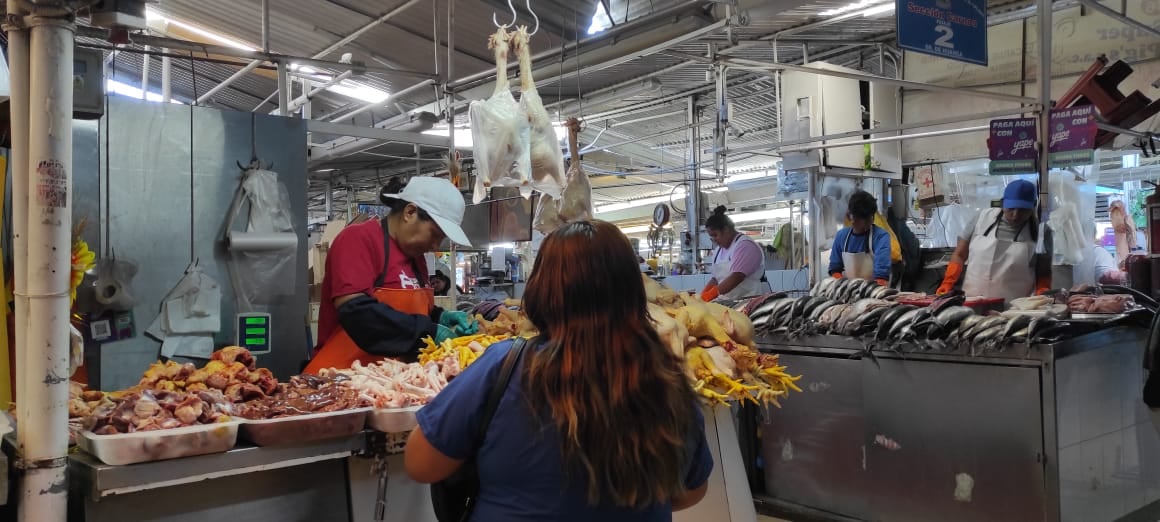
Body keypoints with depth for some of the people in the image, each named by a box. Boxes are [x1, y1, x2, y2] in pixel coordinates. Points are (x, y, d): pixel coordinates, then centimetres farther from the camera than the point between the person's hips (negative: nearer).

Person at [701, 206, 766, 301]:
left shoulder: (745, 245, -8)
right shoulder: (720, 250, 17)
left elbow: (736, 277, -19)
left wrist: (712, 293, -24)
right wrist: (702, 295, -1)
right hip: (730, 302, 7)